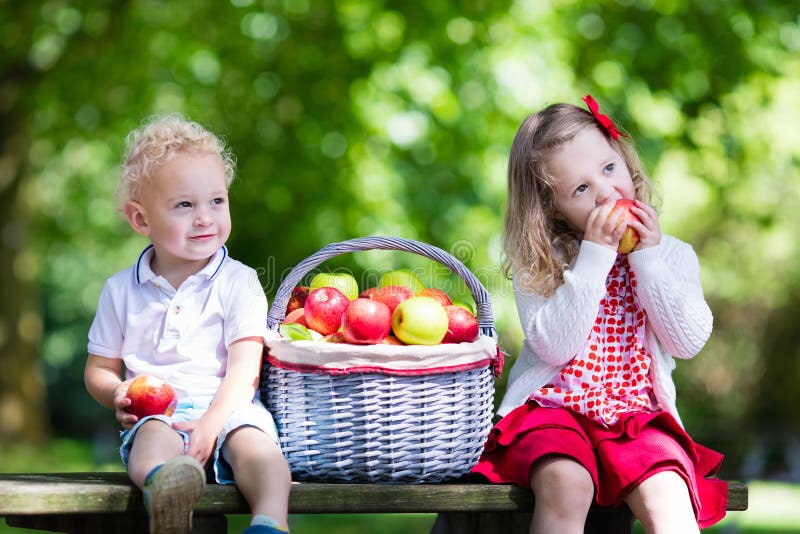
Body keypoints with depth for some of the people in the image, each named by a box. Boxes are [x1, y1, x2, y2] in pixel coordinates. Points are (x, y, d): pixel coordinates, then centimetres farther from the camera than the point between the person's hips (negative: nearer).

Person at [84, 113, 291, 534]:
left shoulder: (238, 282, 6)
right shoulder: (122, 290, 13)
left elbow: (245, 368, -4)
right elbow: (98, 369, 20)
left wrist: (212, 421, -21)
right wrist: (118, 395, -5)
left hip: (227, 407, 0)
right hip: (157, 412, 0)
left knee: (252, 441, -34)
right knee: (153, 438, -35)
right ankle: (164, 491, -68)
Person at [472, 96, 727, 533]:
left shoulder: (672, 255, 9)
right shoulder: (539, 263, 4)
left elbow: (689, 341, -3)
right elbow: (554, 347, -11)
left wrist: (647, 258, -8)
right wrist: (593, 259, -14)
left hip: (639, 417, 1)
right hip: (552, 410, -1)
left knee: (666, 496, -30)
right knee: (566, 485, -34)